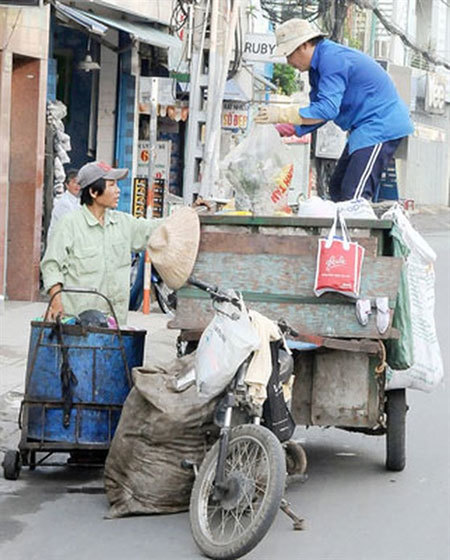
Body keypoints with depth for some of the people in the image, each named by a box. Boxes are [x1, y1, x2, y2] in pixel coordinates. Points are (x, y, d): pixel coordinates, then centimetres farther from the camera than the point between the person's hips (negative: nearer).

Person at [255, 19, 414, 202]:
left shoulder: (333, 59, -20)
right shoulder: (319, 64, 14)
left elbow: (327, 109, -28)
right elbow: (318, 109, 16)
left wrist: (282, 114, -26)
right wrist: (286, 129, 2)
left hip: (381, 127, -11)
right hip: (365, 129, 11)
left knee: (354, 196, -19)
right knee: (337, 189, 11)